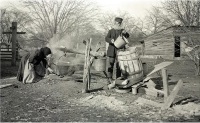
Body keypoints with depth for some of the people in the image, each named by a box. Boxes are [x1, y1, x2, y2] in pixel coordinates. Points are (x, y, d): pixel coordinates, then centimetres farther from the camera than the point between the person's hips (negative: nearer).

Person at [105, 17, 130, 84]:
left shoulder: (122, 31, 10)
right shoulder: (111, 31, 8)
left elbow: (127, 36, -6)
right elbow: (106, 38, -4)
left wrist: (125, 33, -29)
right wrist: (111, 40, -26)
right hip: (112, 50, 0)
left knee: (118, 65, -1)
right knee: (110, 65, -4)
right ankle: (110, 79, 3)